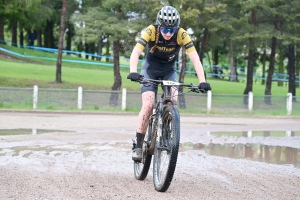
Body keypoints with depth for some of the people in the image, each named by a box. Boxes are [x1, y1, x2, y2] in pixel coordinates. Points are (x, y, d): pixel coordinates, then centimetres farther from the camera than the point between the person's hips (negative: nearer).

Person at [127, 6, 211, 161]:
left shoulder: (181, 35, -25)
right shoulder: (151, 31, -27)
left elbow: (194, 58, -29)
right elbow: (136, 52, -35)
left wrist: (202, 81, -40)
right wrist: (133, 72, -53)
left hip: (169, 71, 1)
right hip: (150, 69, -1)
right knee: (148, 105, -18)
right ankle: (138, 146, -11)